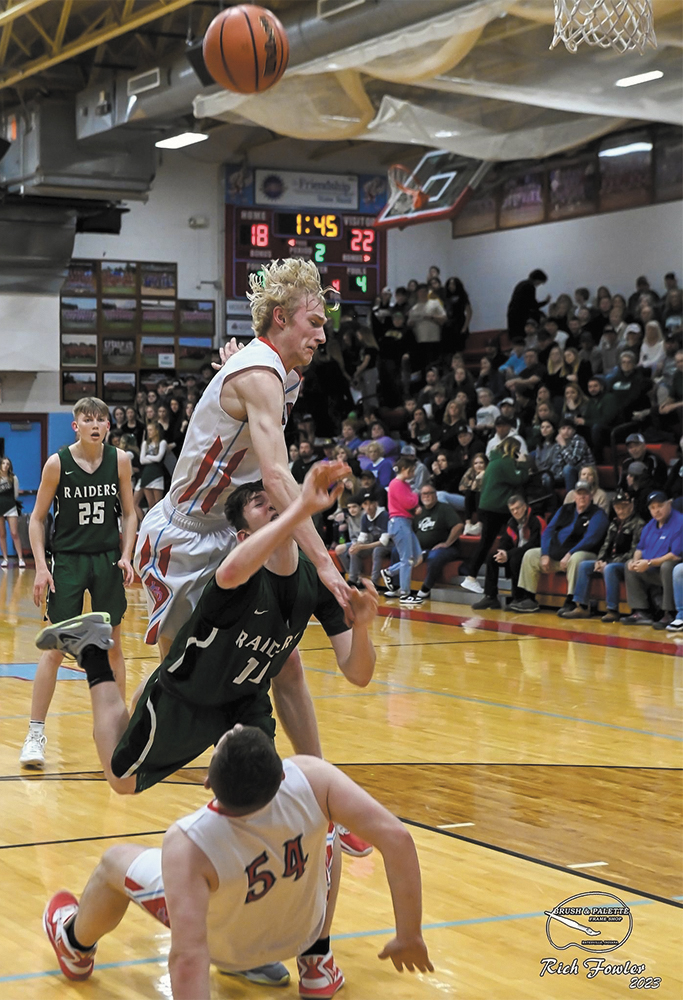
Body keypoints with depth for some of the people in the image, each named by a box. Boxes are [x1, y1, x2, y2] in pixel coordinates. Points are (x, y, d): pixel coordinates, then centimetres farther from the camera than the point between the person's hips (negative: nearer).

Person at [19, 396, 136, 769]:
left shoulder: (120, 460, -2)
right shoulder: (57, 463, -8)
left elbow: (128, 513, 7)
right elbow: (37, 518, -2)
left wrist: (126, 556, -5)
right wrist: (41, 567, -10)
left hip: (108, 560, 2)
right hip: (67, 560, -2)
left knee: (112, 646, 8)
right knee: (55, 649, -4)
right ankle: (35, 735, 2)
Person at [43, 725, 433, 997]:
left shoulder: (188, 845, -41)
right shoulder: (309, 778, -36)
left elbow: (188, 959, -45)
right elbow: (396, 838, -37)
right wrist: (409, 936, -24)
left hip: (225, 949, -2)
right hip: (303, 931, 2)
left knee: (115, 862, 20)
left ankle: (76, 947, 52)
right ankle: (317, 961, 31)